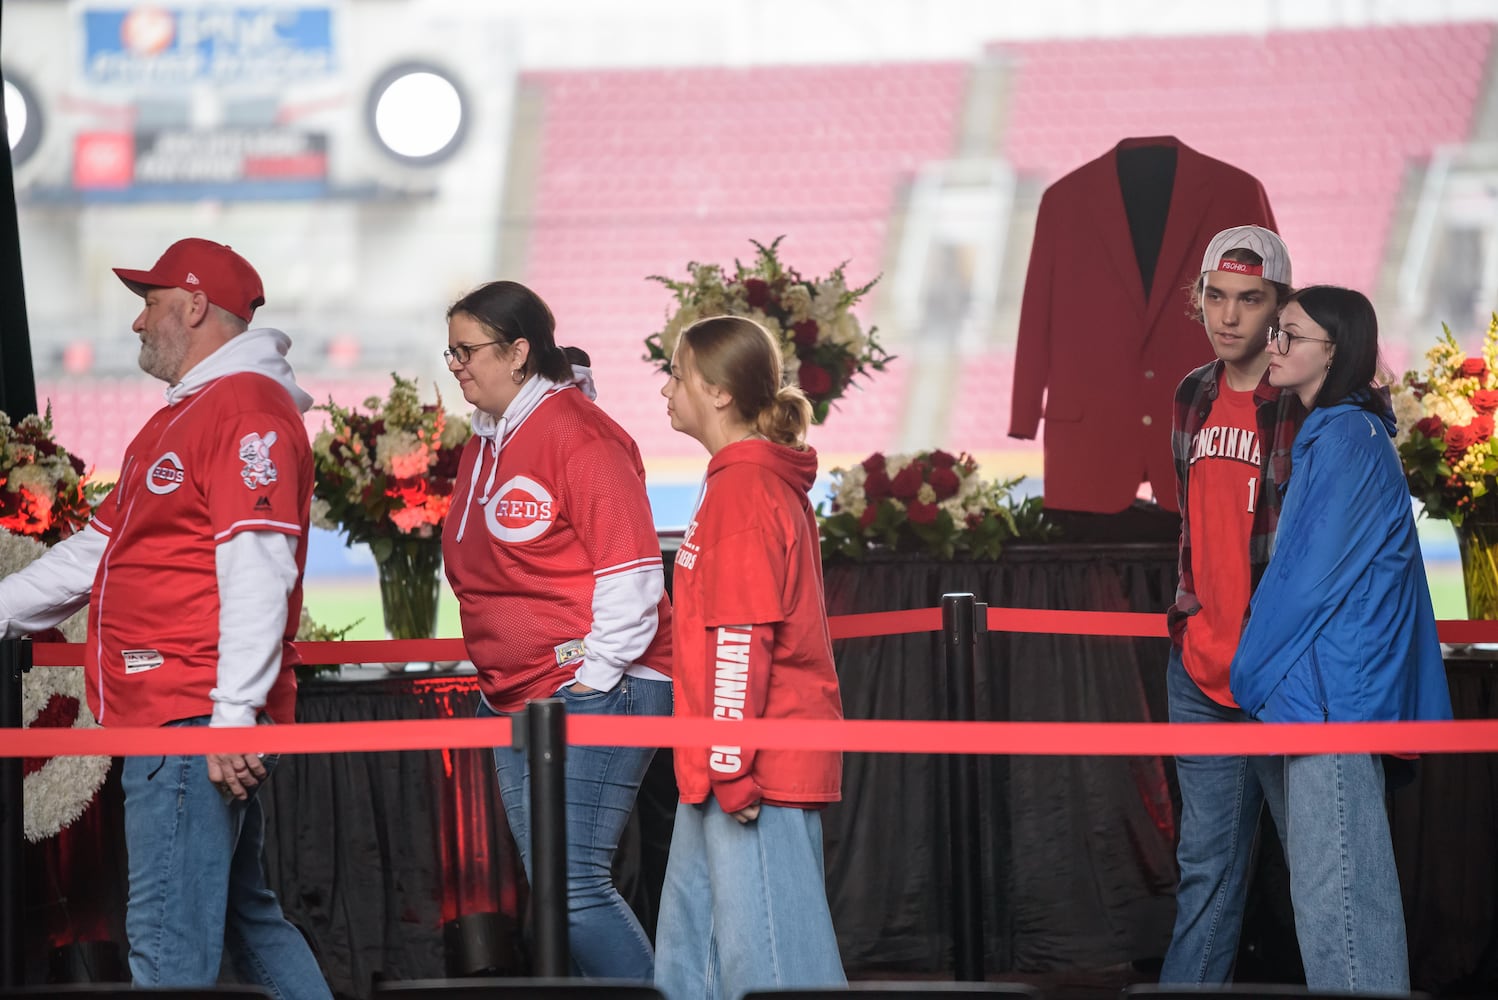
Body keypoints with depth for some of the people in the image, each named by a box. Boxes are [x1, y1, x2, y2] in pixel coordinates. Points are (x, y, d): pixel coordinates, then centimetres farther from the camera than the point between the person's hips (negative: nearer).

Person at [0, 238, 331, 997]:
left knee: (168, 937, -13)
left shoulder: (247, 408, -11)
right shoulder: (184, 416, 22)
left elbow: (257, 572, -20)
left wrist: (234, 713, -26)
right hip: (158, 722, 11)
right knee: (246, 920, 14)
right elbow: (99, 550, 28)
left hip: (197, 723, -11)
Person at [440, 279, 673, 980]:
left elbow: (632, 573, -15)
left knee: (573, 885, -16)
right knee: (549, 889, 7)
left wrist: (593, 676, -16)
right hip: (516, 700, 9)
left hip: (595, 692, -9)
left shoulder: (579, 436, -12)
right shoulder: (485, 443, 15)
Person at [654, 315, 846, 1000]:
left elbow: (743, 638, -20)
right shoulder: (767, 482, 17)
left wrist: (731, 764, -20)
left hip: (756, 765, -10)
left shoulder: (741, 490, -14)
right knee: (692, 941, 14)